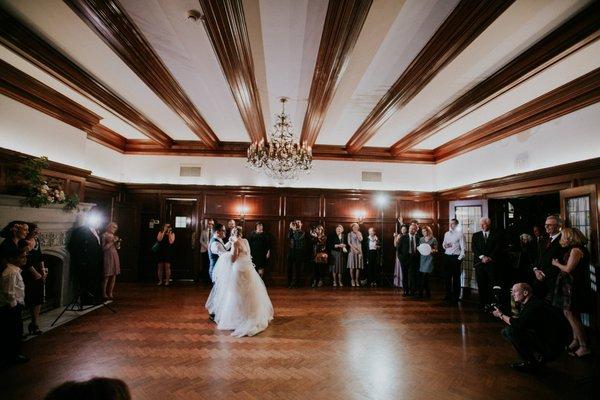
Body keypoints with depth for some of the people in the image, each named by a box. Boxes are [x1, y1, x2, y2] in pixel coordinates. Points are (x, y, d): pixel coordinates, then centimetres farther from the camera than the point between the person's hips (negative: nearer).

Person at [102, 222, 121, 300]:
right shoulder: (104, 235, -5)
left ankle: (110, 293, 13)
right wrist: (112, 242, -14)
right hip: (108, 257, -7)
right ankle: (104, 294, 3)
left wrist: (118, 242, 0)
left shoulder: (113, 236, 13)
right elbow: (103, 248, -11)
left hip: (115, 257, 7)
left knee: (114, 276, 6)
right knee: (106, 276, -6)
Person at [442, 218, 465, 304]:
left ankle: (456, 297, 13)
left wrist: (460, 258, -16)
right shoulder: (446, 234, 14)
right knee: (447, 277, 11)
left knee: (456, 278, 3)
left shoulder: (460, 234, -5)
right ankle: (448, 295, 24)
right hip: (447, 256, 6)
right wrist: (444, 245, -3)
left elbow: (463, 247, -9)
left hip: (455, 257, -6)